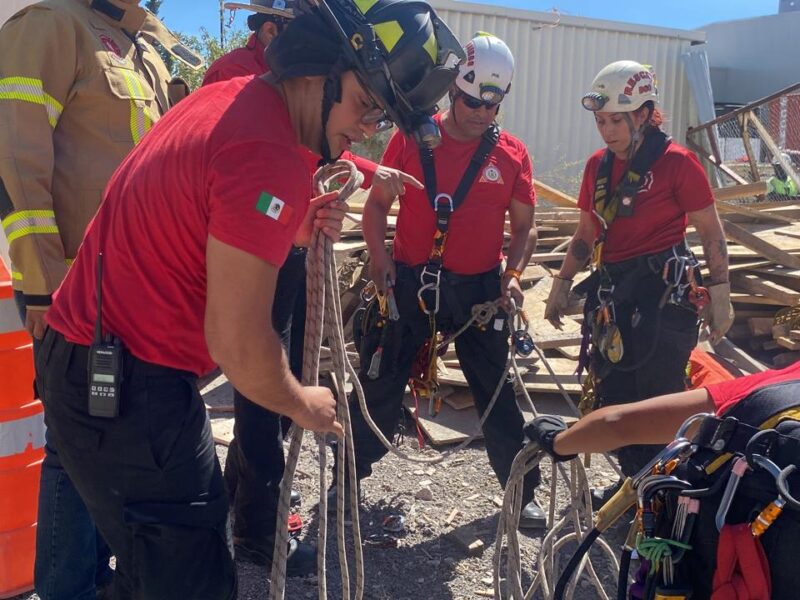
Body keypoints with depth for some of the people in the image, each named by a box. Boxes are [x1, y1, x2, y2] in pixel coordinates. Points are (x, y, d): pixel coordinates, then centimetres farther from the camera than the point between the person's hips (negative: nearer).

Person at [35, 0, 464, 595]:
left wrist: (292, 229, 0)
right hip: (127, 390, -10)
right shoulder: (270, 155, -24)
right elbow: (237, 341, -24)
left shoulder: (230, 95, 7)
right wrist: (302, 403, -4)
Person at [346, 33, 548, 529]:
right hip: (408, 282, 0)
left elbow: (524, 226, 7)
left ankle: (523, 493, 24)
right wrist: (379, 254, -9)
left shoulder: (513, 154, 2)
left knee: (498, 393, 8)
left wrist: (513, 274, -8)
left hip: (478, 288, 1)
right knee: (380, 385, 7)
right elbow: (378, 203, 6)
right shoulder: (411, 138, 0)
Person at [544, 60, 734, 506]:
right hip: (613, 295, 6)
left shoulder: (676, 162, -8)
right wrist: (563, 284, 12)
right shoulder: (598, 165, 9)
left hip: (665, 294, -6)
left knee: (658, 401, -2)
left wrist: (720, 295, -7)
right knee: (612, 396, 11)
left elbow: (712, 233, -4)